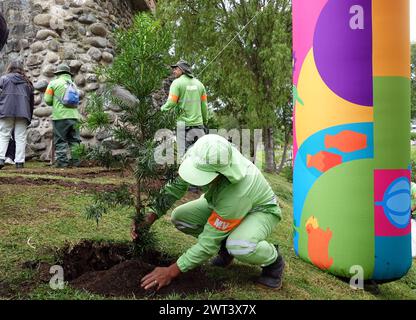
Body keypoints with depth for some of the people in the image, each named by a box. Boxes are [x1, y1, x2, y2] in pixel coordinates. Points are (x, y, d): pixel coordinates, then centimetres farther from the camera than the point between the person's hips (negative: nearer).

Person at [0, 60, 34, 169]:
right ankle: (19, 161, -1)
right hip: (23, 113, 2)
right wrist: (29, 117, 23)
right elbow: (32, 101, 18)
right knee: (21, 138, 2)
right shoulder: (27, 82, 16)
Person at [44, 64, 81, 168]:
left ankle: (62, 161, -3)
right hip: (74, 115, 4)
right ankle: (75, 161, 6)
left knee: (60, 140, 0)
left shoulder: (54, 83, 2)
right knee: (74, 140, 7)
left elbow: (47, 100, 1)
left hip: (60, 116, -4)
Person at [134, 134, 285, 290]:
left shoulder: (236, 193, -43)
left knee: (239, 247, -39)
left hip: (260, 209, -6)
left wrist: (171, 272, -28)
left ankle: (273, 260, -4)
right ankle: (226, 244, 10)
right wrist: (152, 215, -26)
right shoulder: (200, 154, -30)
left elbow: (208, 242, -33)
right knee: (179, 217, -12)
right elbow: (176, 184, -14)